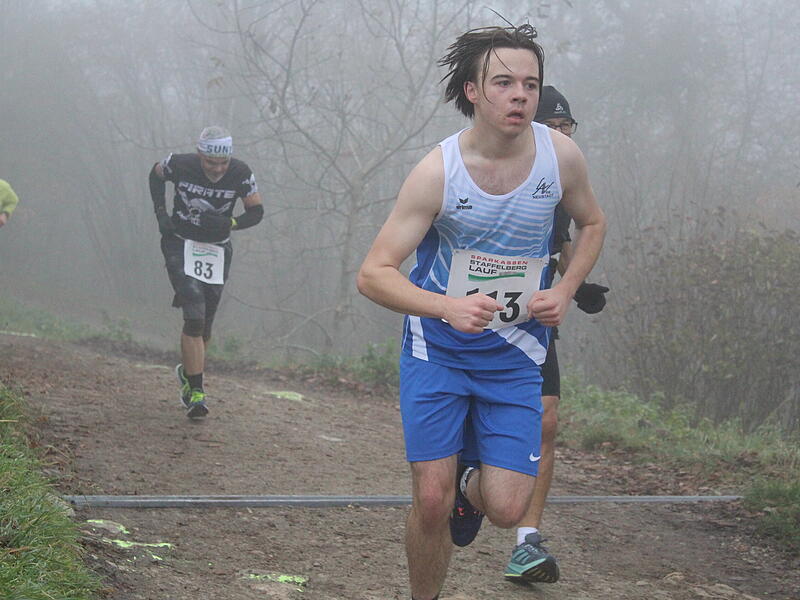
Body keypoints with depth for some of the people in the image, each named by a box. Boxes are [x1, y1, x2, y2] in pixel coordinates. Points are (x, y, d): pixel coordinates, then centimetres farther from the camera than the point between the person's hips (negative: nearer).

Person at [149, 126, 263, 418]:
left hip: (217, 249, 3)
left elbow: (256, 211, -6)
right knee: (194, 316, -18)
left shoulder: (240, 174, -15)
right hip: (180, 244, -2)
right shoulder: (180, 165, -17)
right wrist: (161, 213, -3)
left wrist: (228, 223, -24)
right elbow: (156, 174, 6)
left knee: (205, 324, 8)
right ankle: (196, 391, -15)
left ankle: (188, 372, 36)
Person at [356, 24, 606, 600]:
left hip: (516, 355, 2)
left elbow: (592, 222, 13)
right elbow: (373, 274, -17)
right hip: (437, 349, -2)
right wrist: (449, 306, -34)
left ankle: (470, 488, 30)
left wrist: (566, 290, -4)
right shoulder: (439, 170, -17)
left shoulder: (561, 154, -9)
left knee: (507, 509, -6)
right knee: (431, 502, -8)